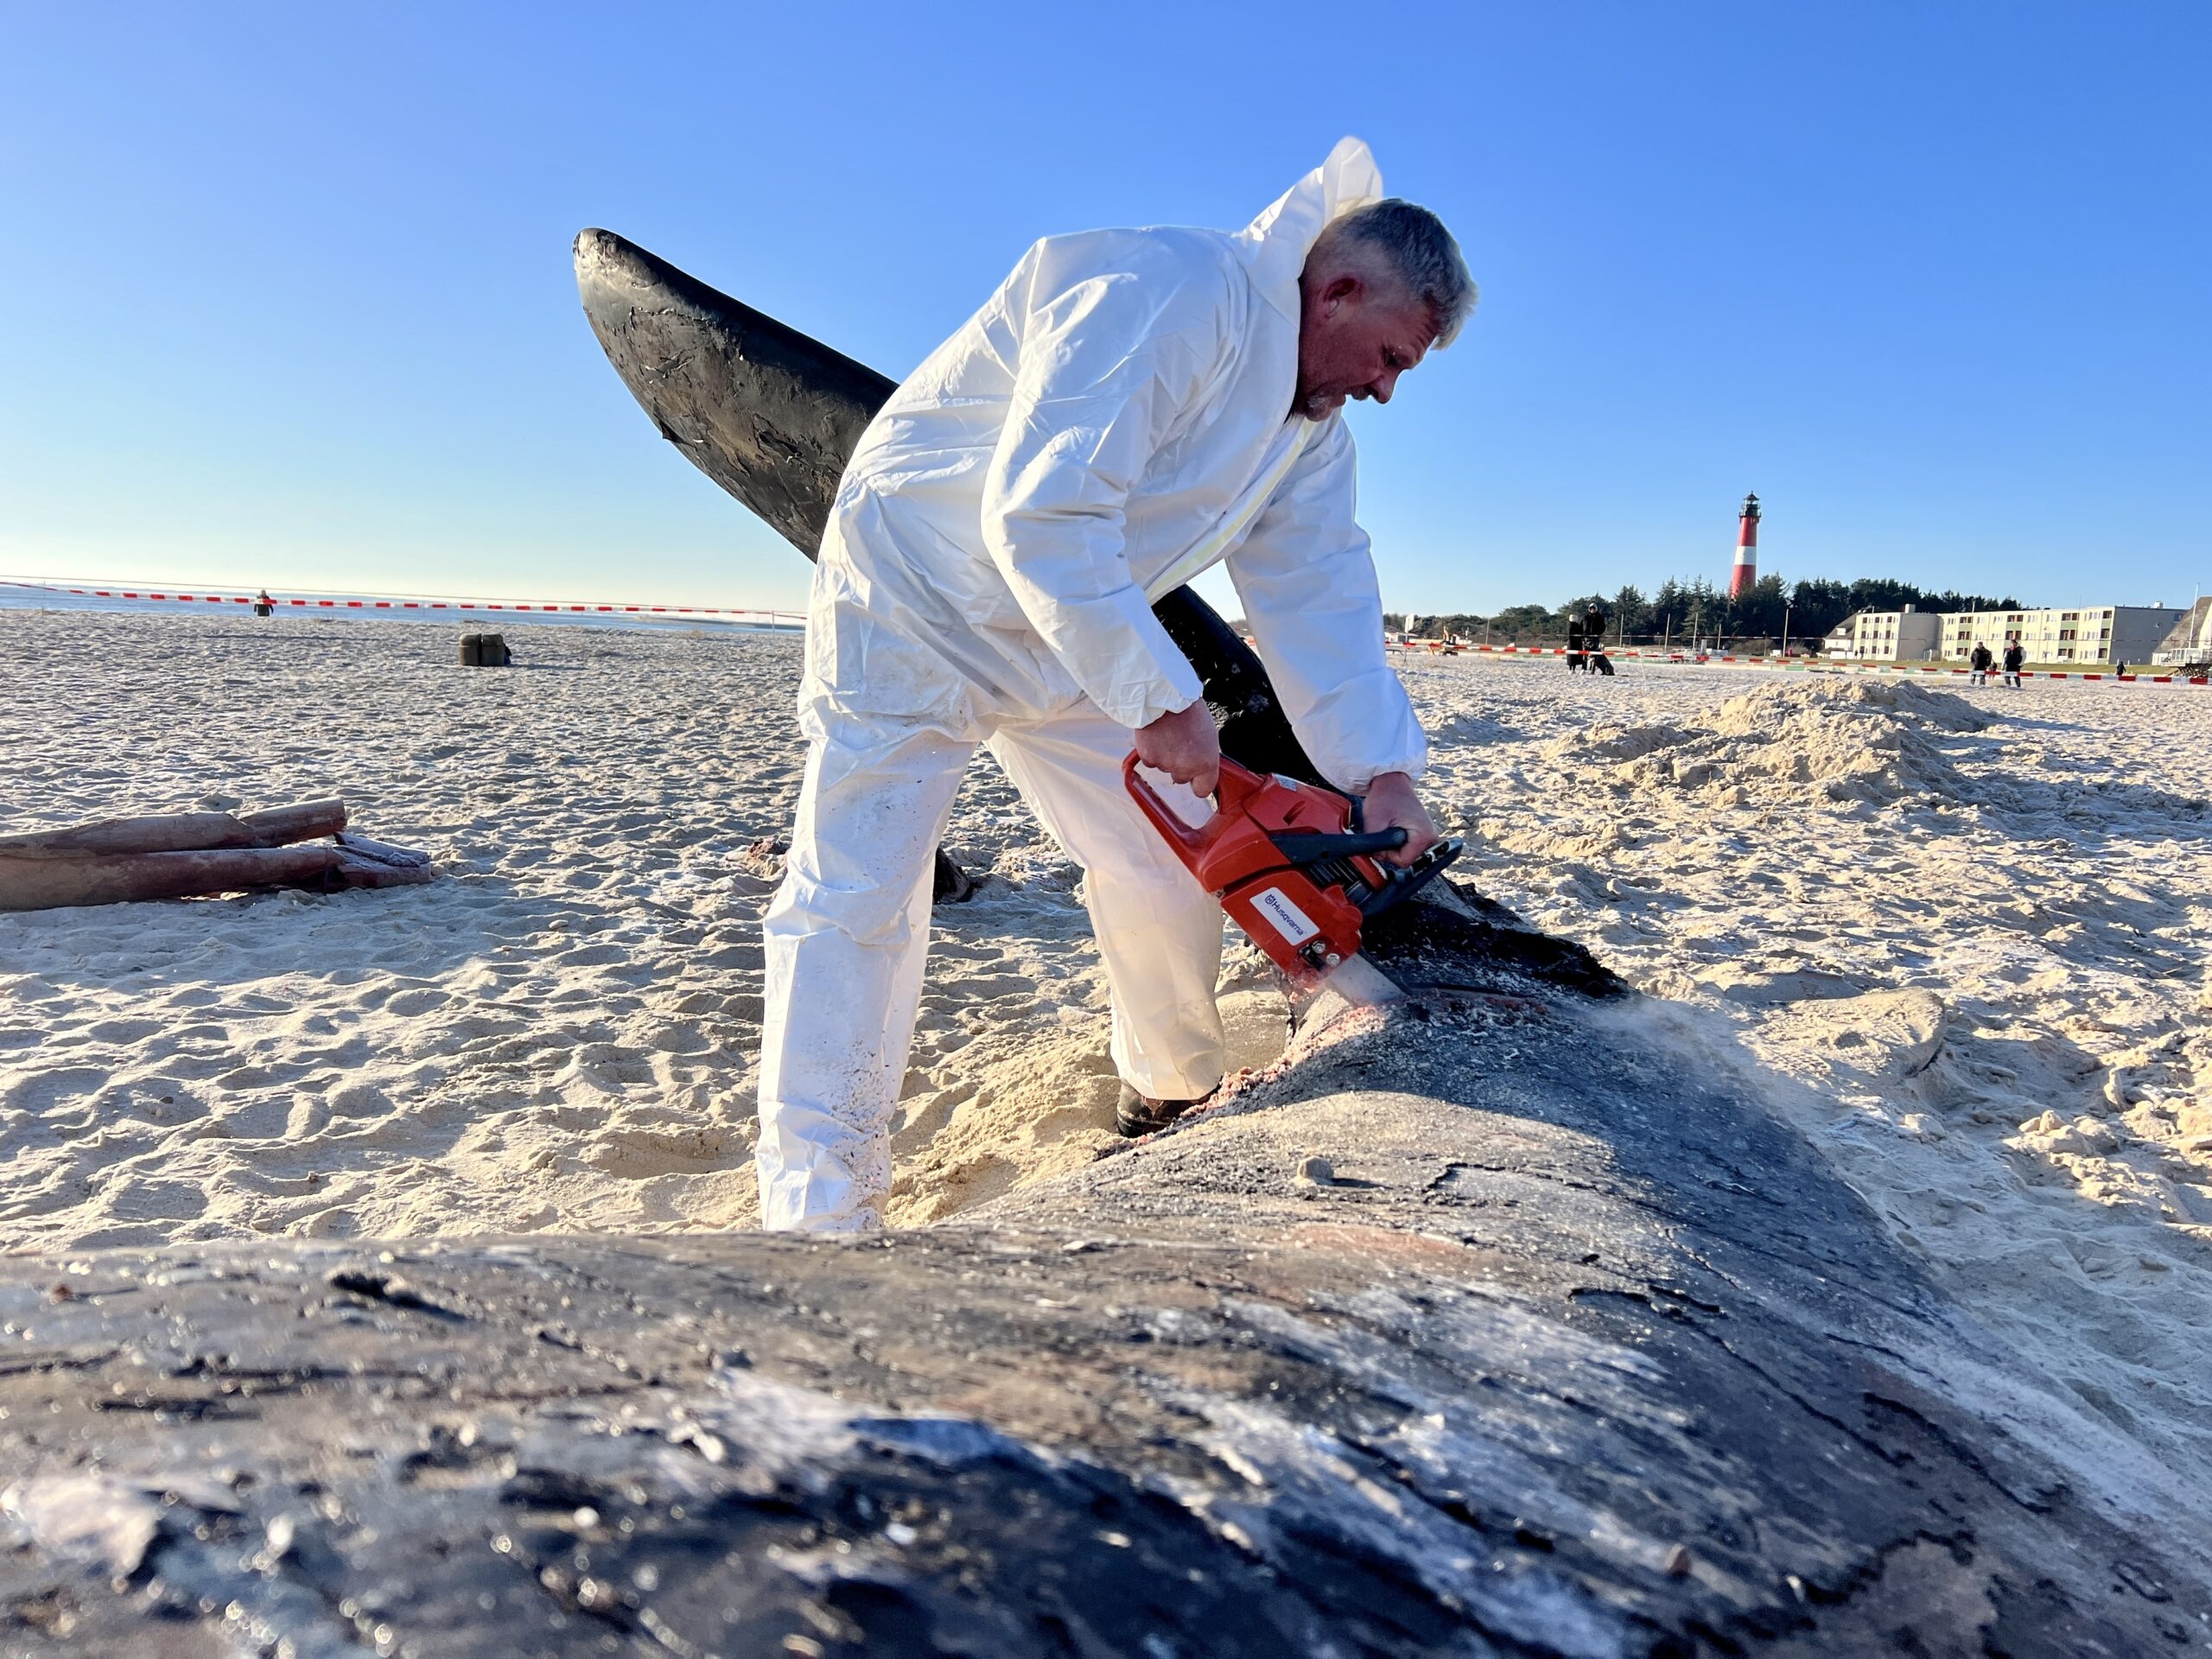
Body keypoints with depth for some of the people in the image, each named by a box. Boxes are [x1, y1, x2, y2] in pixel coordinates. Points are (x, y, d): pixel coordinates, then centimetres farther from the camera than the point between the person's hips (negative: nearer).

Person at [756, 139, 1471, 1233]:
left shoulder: (1313, 423, 2)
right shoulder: (1169, 295, -28)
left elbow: (1317, 598, -1)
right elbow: (1042, 512, -36)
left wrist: (1382, 770, -12)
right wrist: (1160, 701, -30)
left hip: (1072, 639, 8)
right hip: (914, 600, -8)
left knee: (1171, 854, 6)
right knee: (855, 892, -13)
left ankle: (1173, 1100, 29)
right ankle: (818, 1216, -7)